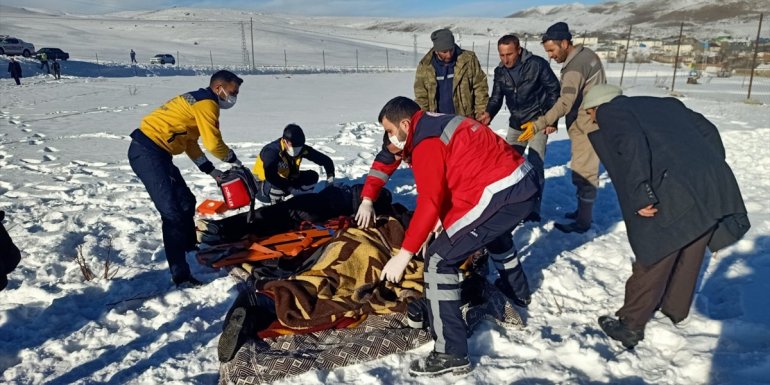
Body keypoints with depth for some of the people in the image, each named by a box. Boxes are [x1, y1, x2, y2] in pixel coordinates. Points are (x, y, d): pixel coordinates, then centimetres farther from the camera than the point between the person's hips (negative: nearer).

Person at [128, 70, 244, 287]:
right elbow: (214, 143, -13)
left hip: (152, 151, 10)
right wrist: (233, 159, 6)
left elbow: (190, 142, 23)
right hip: (148, 152, -10)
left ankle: (190, 247, 38)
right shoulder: (206, 103, -10)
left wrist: (211, 171, 20)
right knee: (173, 211, -14)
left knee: (186, 202, 19)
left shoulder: (196, 101, 20)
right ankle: (180, 275, -12)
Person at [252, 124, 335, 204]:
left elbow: (325, 160, -9)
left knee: (313, 176, -6)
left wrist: (330, 176, -26)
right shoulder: (272, 151, -31)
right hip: (262, 189, -6)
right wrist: (292, 189, -49)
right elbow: (270, 177, -47)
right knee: (275, 184, -40)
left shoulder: (302, 149, -15)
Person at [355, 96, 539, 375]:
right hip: (526, 181, 10)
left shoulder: (426, 143, -9)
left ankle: (451, 354, -3)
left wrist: (404, 254, -16)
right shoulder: (439, 124, 19)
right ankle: (516, 289, 65)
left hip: (500, 193, -10)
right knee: (493, 231, 40)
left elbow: (429, 202, -18)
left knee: (438, 260, -6)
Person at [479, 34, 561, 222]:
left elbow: (554, 90, -10)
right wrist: (489, 114, -22)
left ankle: (533, 209, 2)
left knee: (534, 165, -8)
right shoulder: (500, 71, -1)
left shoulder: (537, 64, -15)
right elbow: (496, 97, 0)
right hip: (516, 123, 5)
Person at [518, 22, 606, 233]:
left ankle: (583, 221, 3)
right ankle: (583, 211, 28)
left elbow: (564, 103, -33)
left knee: (583, 172, -4)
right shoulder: (587, 54, 7)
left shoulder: (574, 67, -24)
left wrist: (538, 124, -39)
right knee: (585, 170, 17)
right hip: (593, 121, 10)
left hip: (586, 126, -10)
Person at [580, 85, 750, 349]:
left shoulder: (610, 112, 5)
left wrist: (639, 195, -16)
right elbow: (708, 131, 22)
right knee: (689, 257, 23)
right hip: (715, 187, 8)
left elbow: (631, 144, -15)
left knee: (652, 261, 5)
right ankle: (674, 312, 42)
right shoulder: (665, 104, 27)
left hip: (675, 196, -7)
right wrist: (715, 174, 21)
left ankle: (631, 326, 18)